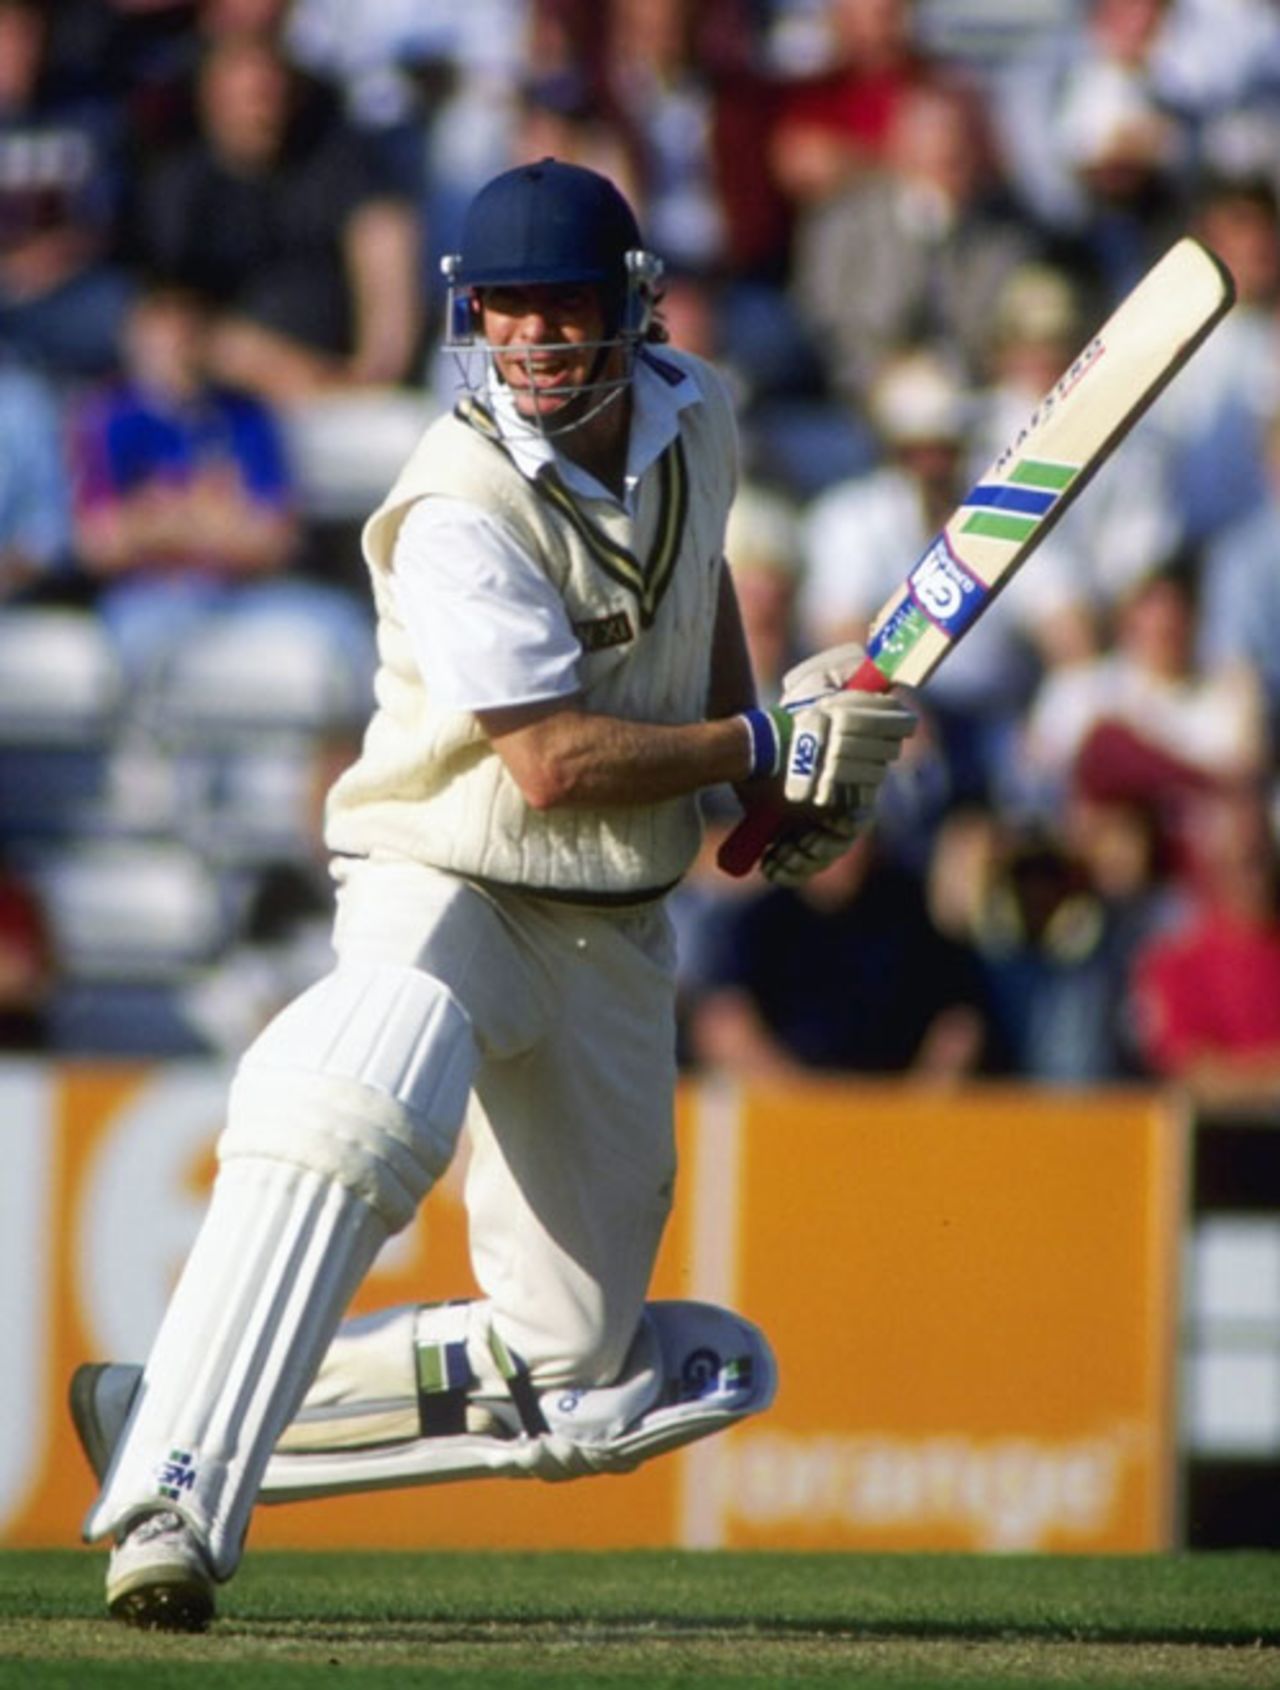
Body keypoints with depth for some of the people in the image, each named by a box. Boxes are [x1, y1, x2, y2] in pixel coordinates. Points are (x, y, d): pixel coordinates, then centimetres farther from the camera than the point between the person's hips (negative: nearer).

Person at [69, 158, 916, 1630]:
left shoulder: (692, 419, 2)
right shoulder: (462, 512, -20)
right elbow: (552, 760, -23)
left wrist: (778, 782, 12)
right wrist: (770, 746, -17)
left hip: (611, 939, 7)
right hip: (447, 886, -7)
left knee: (575, 1375, 2)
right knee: (349, 1123, -40)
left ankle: (169, 1420, 9)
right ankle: (173, 1498, -39)